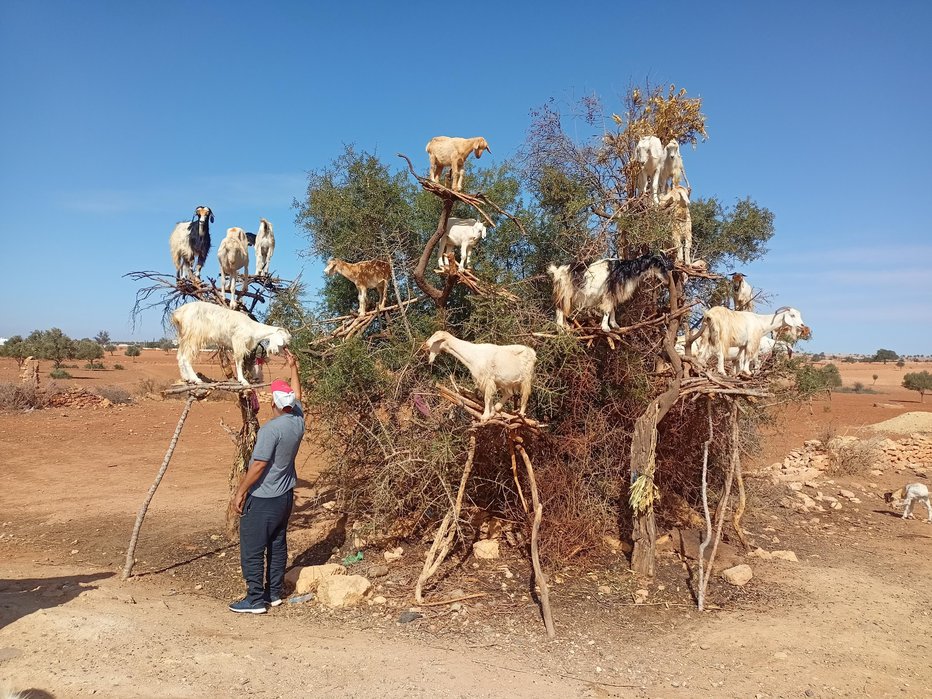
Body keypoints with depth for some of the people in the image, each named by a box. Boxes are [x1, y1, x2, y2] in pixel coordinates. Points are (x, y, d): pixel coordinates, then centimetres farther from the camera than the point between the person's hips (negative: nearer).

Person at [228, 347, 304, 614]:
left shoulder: (270, 429, -23)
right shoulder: (298, 420, -2)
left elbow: (259, 465, -22)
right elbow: (297, 397, 18)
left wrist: (240, 492, -12)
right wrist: (293, 367, 28)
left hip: (262, 499, -8)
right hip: (285, 495, 8)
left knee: (252, 550, 2)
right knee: (277, 545, 17)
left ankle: (255, 599, 8)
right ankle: (274, 593, 26)